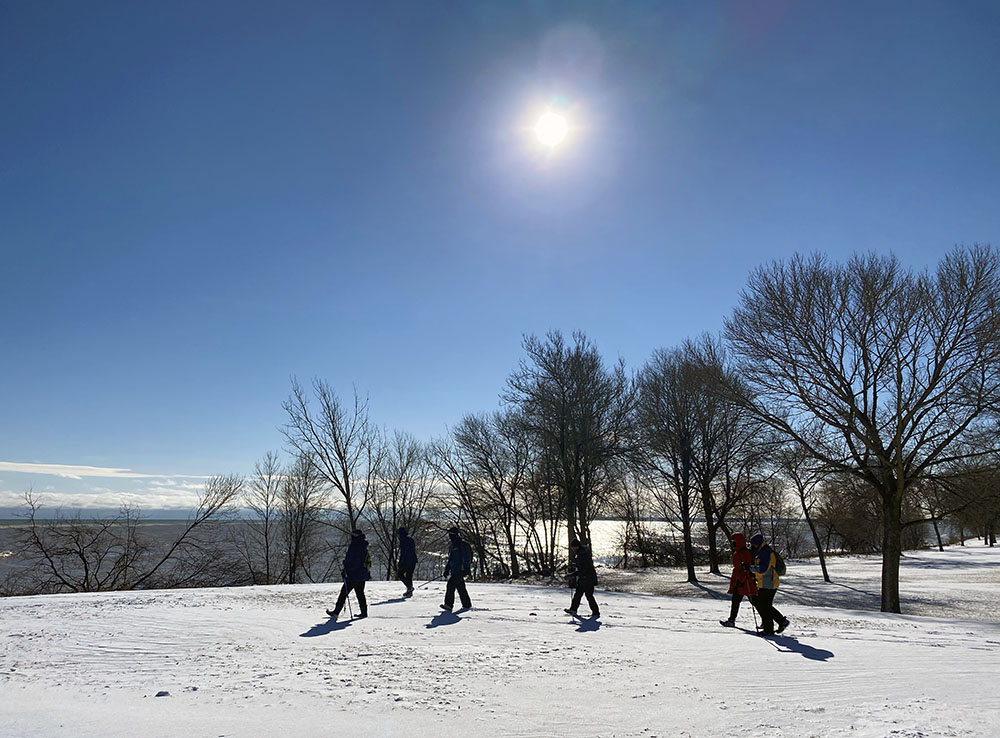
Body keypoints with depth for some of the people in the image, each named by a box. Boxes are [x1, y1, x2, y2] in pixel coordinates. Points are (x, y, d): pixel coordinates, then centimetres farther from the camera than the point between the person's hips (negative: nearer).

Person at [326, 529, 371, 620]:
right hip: (363, 574, 8)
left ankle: (336, 612, 1)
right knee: (360, 593, 14)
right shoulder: (364, 546, 12)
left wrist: (345, 569, -10)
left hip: (353, 575, -8)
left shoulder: (354, 545, -14)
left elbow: (350, 560, -19)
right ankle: (364, 612, 12)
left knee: (344, 592, -2)